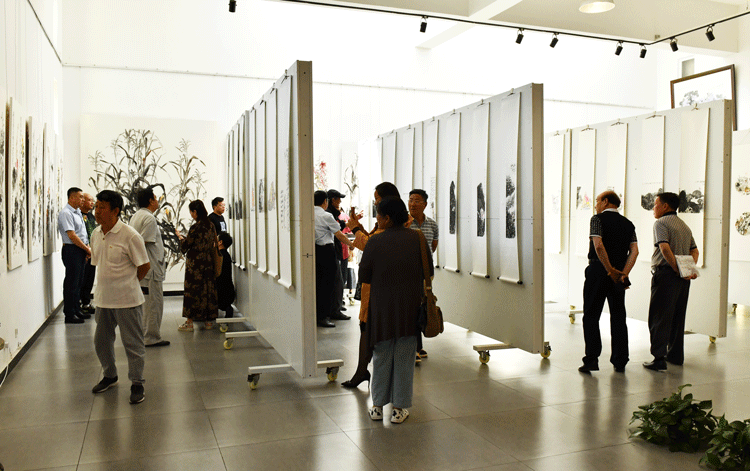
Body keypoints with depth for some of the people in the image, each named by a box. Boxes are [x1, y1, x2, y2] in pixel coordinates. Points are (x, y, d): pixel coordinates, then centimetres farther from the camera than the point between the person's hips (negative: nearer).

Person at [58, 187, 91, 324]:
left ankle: (77, 310, 23)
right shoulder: (66, 213, -13)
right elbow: (72, 236, -18)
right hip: (72, 250, -9)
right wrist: (87, 249, -12)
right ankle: (69, 314, 2)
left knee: (78, 282, 14)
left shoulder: (77, 212, 17)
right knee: (71, 283, -4)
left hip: (81, 250, 9)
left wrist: (87, 249, 10)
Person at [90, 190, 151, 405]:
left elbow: (144, 266, -9)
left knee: (132, 343, 2)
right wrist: (108, 285, 12)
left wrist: (127, 283, 3)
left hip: (127, 300, -7)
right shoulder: (96, 234, 6)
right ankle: (110, 376, 38)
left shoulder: (129, 236, -15)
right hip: (103, 299, 7)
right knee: (101, 341, 17)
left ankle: (137, 383, 17)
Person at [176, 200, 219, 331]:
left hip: (195, 263, -7)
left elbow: (185, 246, -9)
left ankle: (189, 323, 6)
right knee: (209, 290, 10)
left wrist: (179, 236, 11)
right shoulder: (211, 225, 5)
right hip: (208, 262, 7)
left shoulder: (195, 228, -16)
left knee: (192, 291, 1)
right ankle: (209, 321, 15)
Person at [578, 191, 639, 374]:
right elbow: (634, 251, 0)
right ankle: (620, 362, 13)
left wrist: (610, 270, -15)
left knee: (591, 316, 2)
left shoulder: (598, 219, -5)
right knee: (618, 317, 11)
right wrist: (623, 273, -7)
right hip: (619, 275, 5)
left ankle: (592, 360, -3)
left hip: (598, 271, -5)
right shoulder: (628, 224, 12)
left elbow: (598, 245, -19)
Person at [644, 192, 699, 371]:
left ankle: (659, 358, -11)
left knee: (659, 317, -6)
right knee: (678, 317, 16)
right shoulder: (685, 226, 19)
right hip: (682, 278, 8)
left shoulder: (661, 223, -7)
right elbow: (694, 250, 14)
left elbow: (665, 248, -21)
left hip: (666, 273, -8)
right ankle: (676, 355, 24)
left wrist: (677, 269, -18)